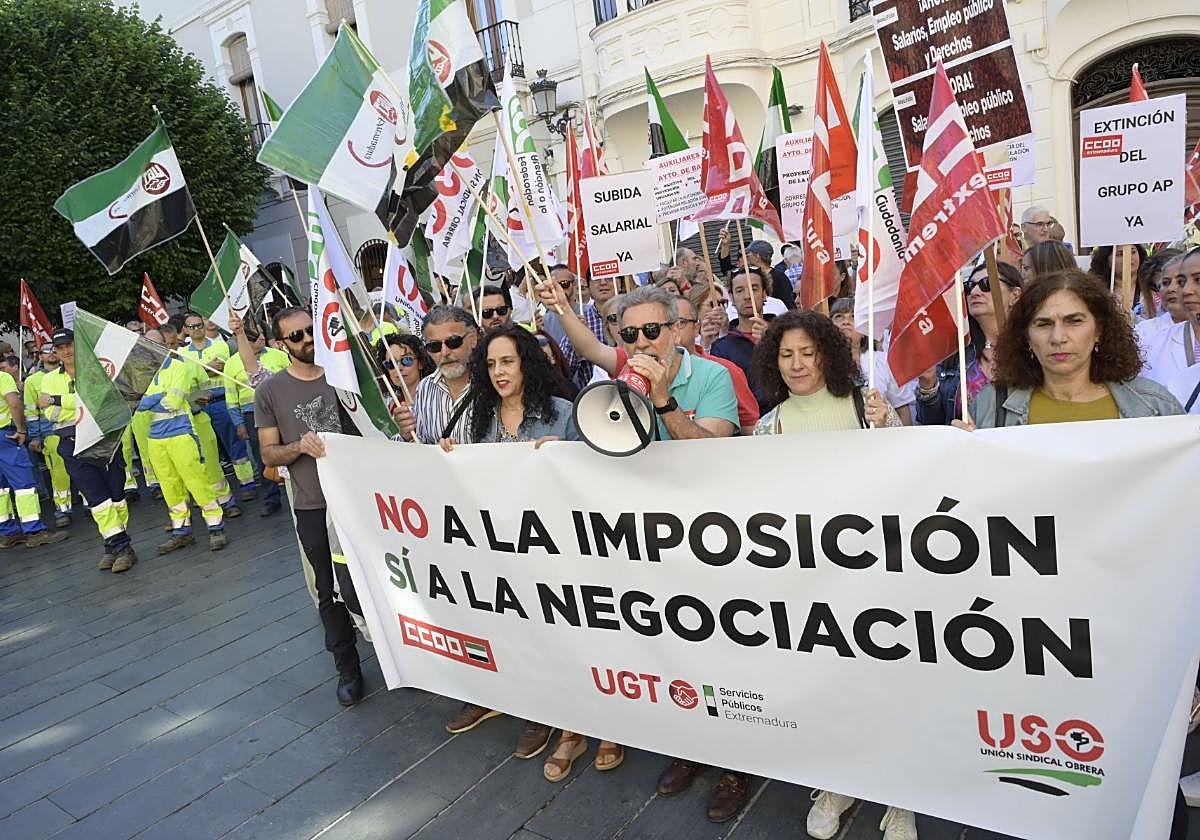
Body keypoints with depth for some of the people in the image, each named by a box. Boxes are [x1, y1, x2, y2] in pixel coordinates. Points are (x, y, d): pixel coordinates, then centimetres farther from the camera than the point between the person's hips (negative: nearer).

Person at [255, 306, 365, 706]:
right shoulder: (270, 391, 0)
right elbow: (268, 454, 2)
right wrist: (300, 446, -18)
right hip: (312, 507, 1)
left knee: (355, 588, -1)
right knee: (329, 592, 12)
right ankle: (347, 667, 29)